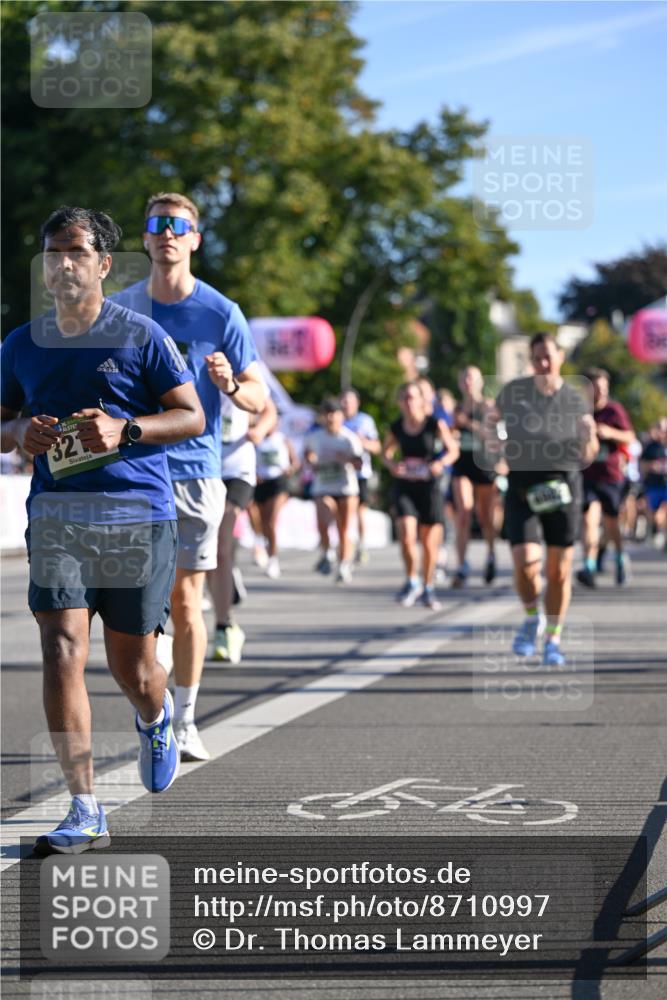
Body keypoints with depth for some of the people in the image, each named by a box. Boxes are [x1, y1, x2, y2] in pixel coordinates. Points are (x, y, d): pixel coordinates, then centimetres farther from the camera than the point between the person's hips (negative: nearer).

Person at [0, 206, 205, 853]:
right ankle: (85, 812, -11)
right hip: (55, 514, 2)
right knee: (61, 653, -14)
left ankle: (155, 720, 44)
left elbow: (192, 417, 1)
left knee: (132, 666, 5)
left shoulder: (140, 336, 0)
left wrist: (124, 429, -16)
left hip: (138, 513, -2)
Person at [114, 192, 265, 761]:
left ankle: (186, 721, 10)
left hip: (196, 473, -2)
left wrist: (230, 384, -19)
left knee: (186, 602, 0)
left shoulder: (220, 313, 0)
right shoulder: (120, 309, 7)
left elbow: (257, 400, 1)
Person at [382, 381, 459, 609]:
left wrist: (441, 463, -19)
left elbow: (453, 450, 2)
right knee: (407, 535, -17)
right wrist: (392, 465, -8)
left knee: (430, 543, 5)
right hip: (404, 486, 1)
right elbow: (386, 452, 15)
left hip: (429, 486, -1)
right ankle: (411, 581, 5)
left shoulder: (435, 425, -8)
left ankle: (428, 589, 25)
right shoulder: (396, 428, -1)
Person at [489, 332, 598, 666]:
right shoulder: (513, 391, 1)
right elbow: (492, 424, 17)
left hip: (562, 488, 0)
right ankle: (532, 619, 16)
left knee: (559, 571, 4)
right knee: (526, 563, -15)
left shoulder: (574, 399, 0)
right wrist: (491, 434, -6)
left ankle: (553, 640, 21)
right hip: (522, 488, 0)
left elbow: (587, 455, 4)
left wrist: (590, 440, -18)